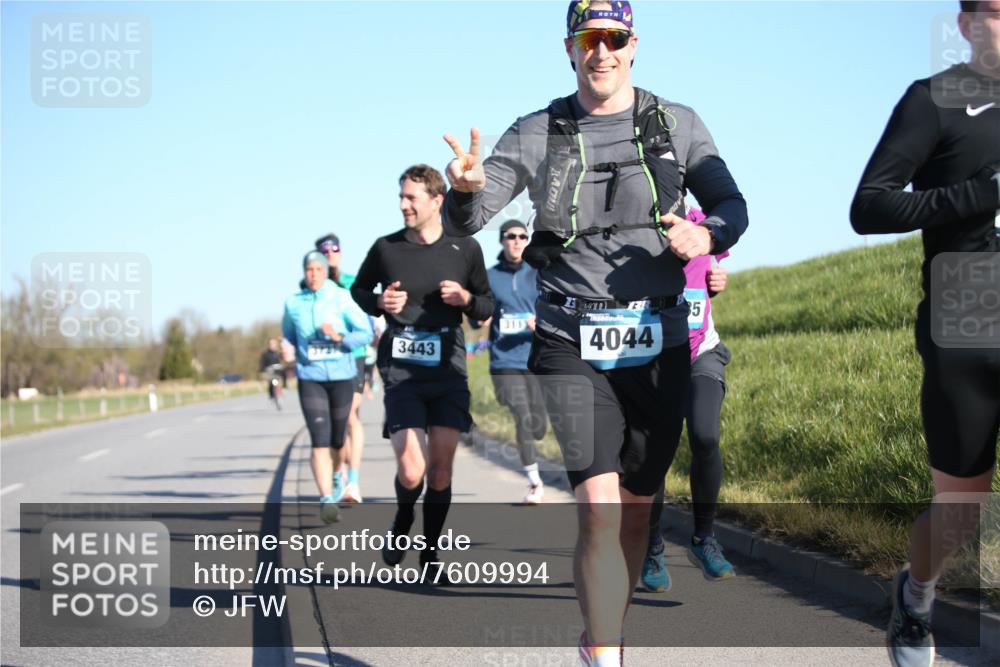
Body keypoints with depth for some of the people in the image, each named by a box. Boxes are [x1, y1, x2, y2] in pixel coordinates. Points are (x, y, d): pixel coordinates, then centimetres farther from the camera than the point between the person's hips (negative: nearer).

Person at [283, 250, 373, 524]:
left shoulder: (342, 298, -2)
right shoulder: (293, 303, 4)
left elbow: (366, 333, -6)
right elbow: (288, 337, 21)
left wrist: (339, 337, -18)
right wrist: (287, 351, 6)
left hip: (342, 375, 0)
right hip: (310, 378, 0)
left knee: (337, 440, 11)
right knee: (320, 440, -14)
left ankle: (333, 478, 41)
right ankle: (327, 499, -19)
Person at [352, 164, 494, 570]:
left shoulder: (465, 249, 3)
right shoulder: (386, 248, 1)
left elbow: (487, 306, 13)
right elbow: (359, 289, 18)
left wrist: (466, 299, -9)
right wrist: (379, 303, -4)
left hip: (449, 370, 1)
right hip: (401, 371, -1)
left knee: (442, 468, 2)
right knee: (411, 472, -12)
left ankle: (430, 555, 19)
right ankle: (403, 522, 22)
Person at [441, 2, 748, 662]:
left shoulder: (677, 125, 6)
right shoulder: (537, 134, 3)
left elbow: (732, 204, 7)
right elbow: (464, 222, -1)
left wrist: (707, 235, -17)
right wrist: (466, 187, -26)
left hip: (659, 344, 2)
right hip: (573, 345, -2)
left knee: (636, 508, 10)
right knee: (599, 508, -16)